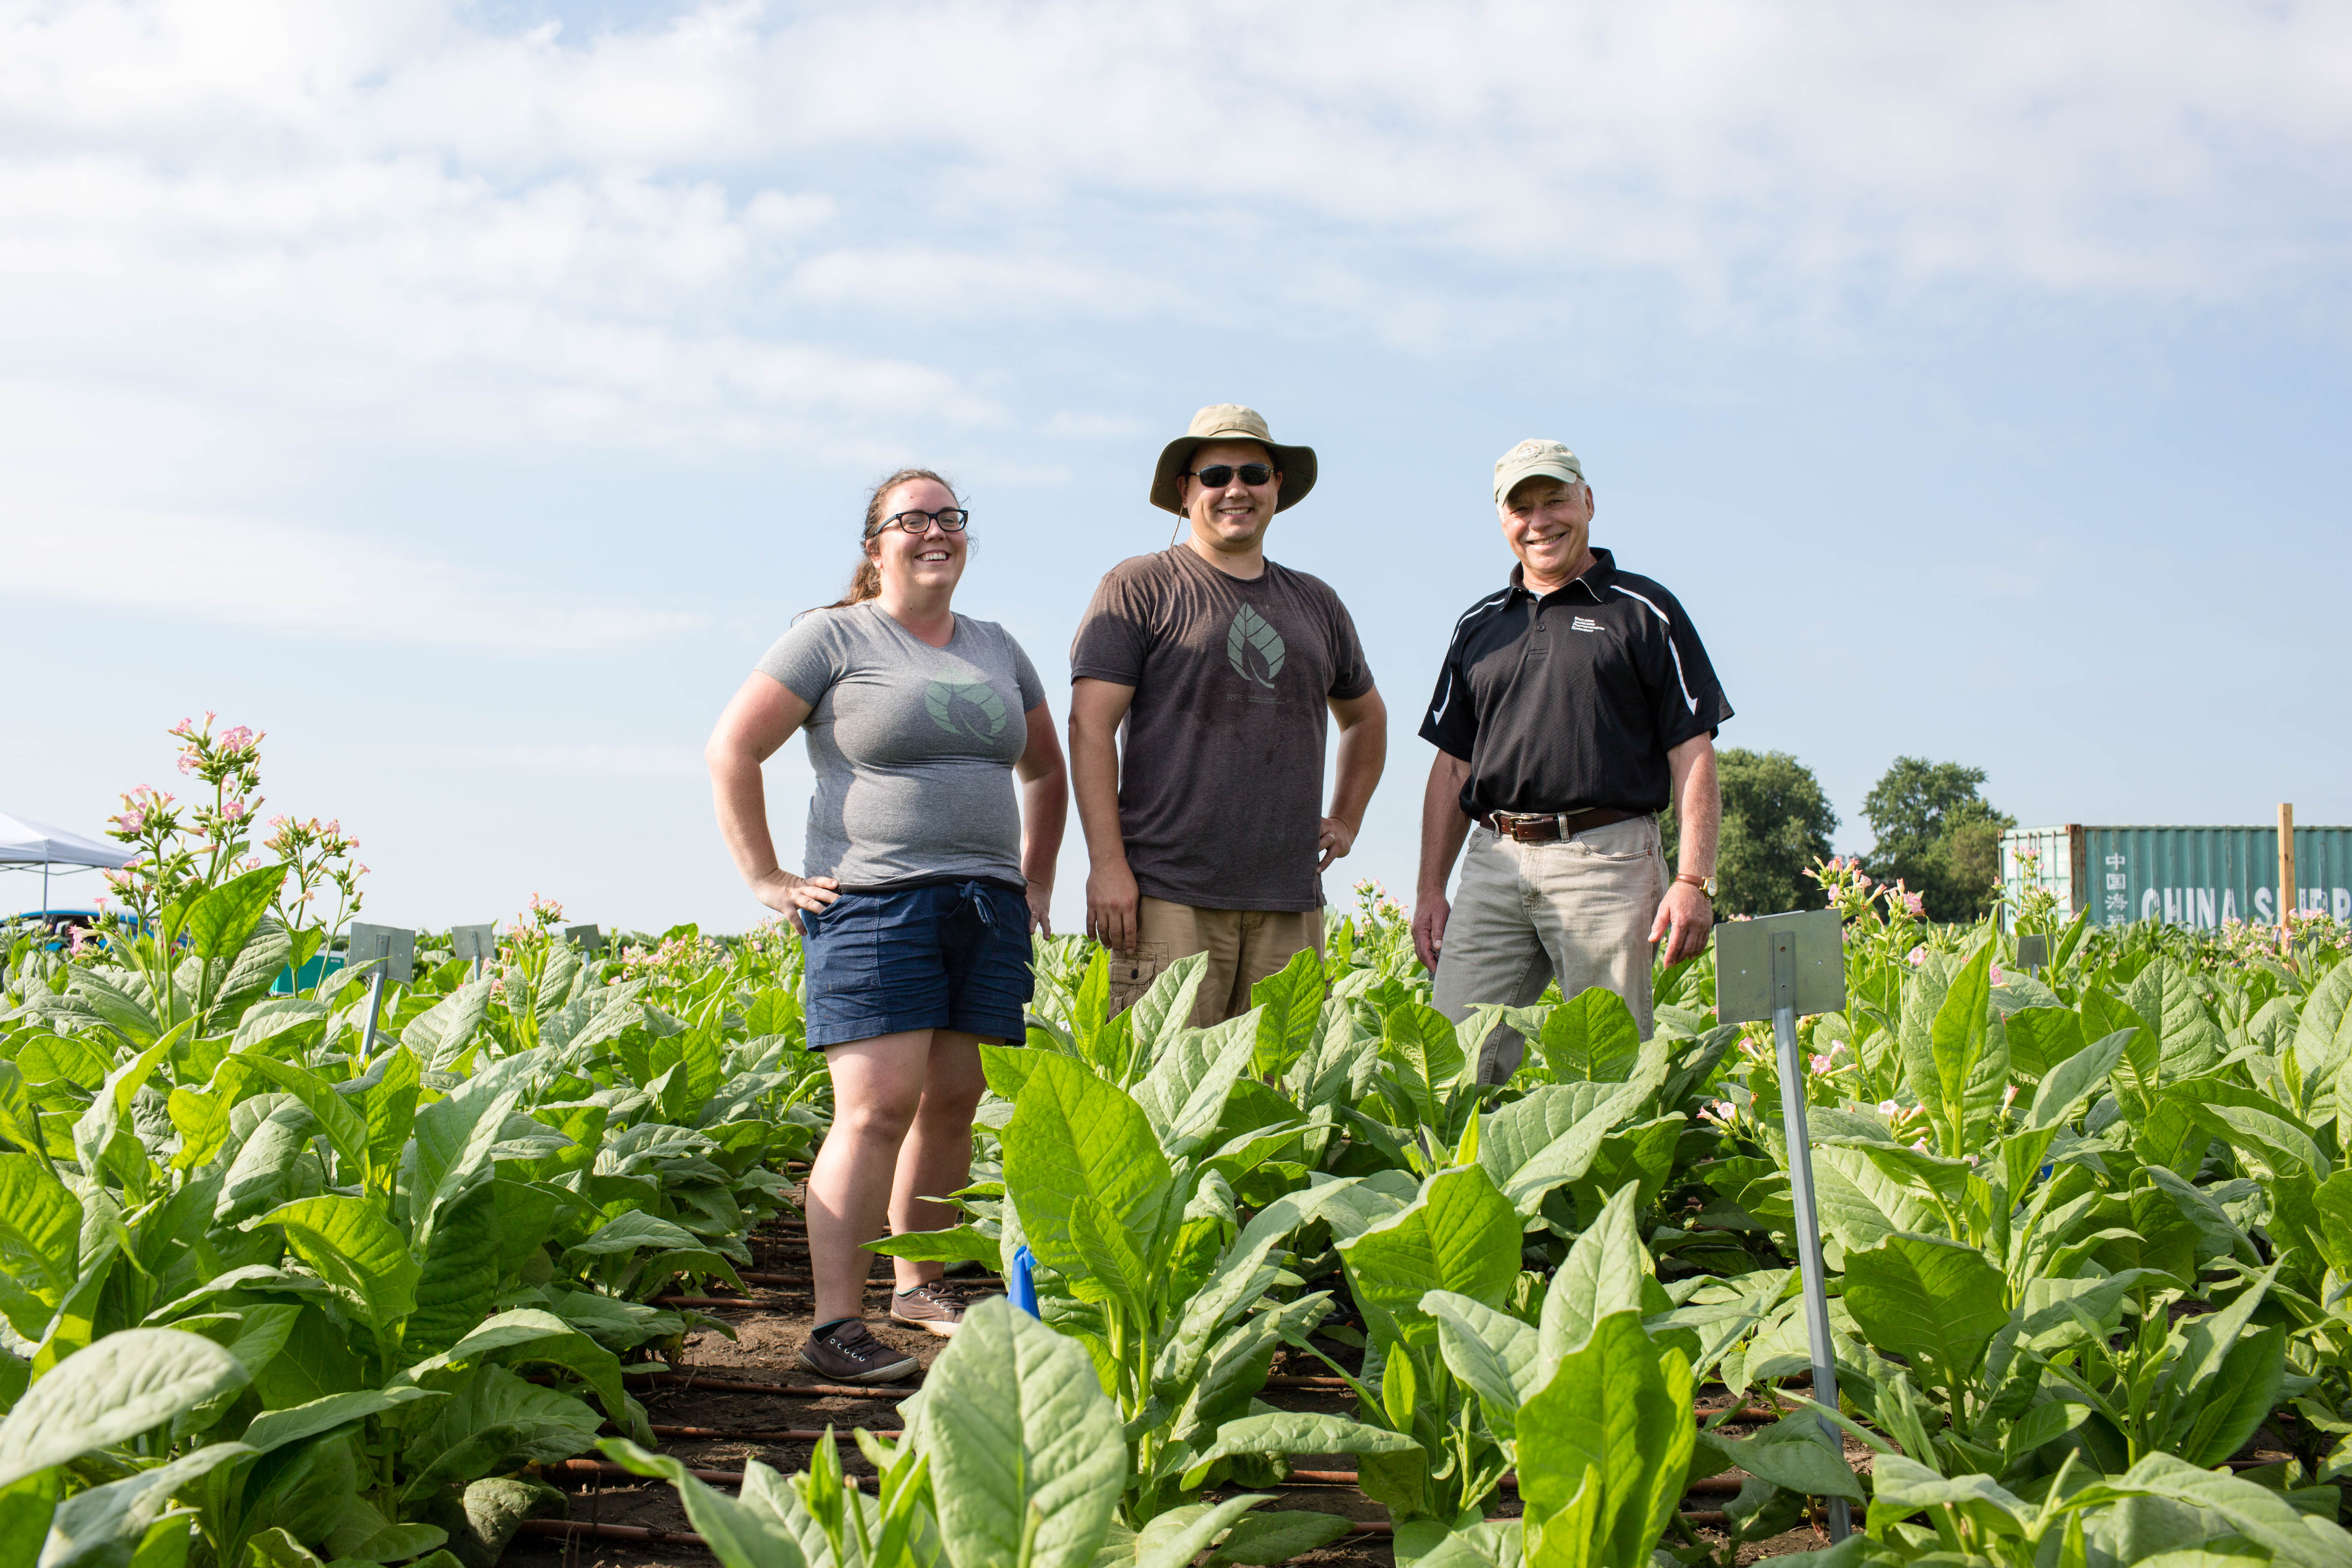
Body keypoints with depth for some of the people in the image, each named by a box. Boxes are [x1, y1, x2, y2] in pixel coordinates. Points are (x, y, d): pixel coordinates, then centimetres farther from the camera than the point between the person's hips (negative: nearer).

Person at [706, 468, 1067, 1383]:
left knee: (952, 1106, 7)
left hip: (987, 911, 6)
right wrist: (767, 879, -7)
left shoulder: (996, 649, 17)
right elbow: (731, 750, -3)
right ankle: (836, 1328, -12)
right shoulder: (834, 638, -1)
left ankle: (919, 1289, 22)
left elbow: (1047, 768, 28)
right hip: (875, 905, -6)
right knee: (878, 1110, -13)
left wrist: (1035, 881, 20)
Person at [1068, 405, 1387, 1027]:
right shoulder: (1139, 589, 3)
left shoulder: (1316, 603, 19)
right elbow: (1090, 725, -5)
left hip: (1290, 902, 5)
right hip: (1171, 896, -5)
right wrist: (1107, 862, -13)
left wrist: (1346, 820, 22)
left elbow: (1366, 716, 35)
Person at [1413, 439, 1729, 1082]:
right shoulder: (1479, 625, 19)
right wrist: (1430, 887, 12)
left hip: (1606, 862, -4)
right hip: (1494, 863, 4)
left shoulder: (1643, 612, 6)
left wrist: (1694, 881, -9)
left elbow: (1692, 753, 1)